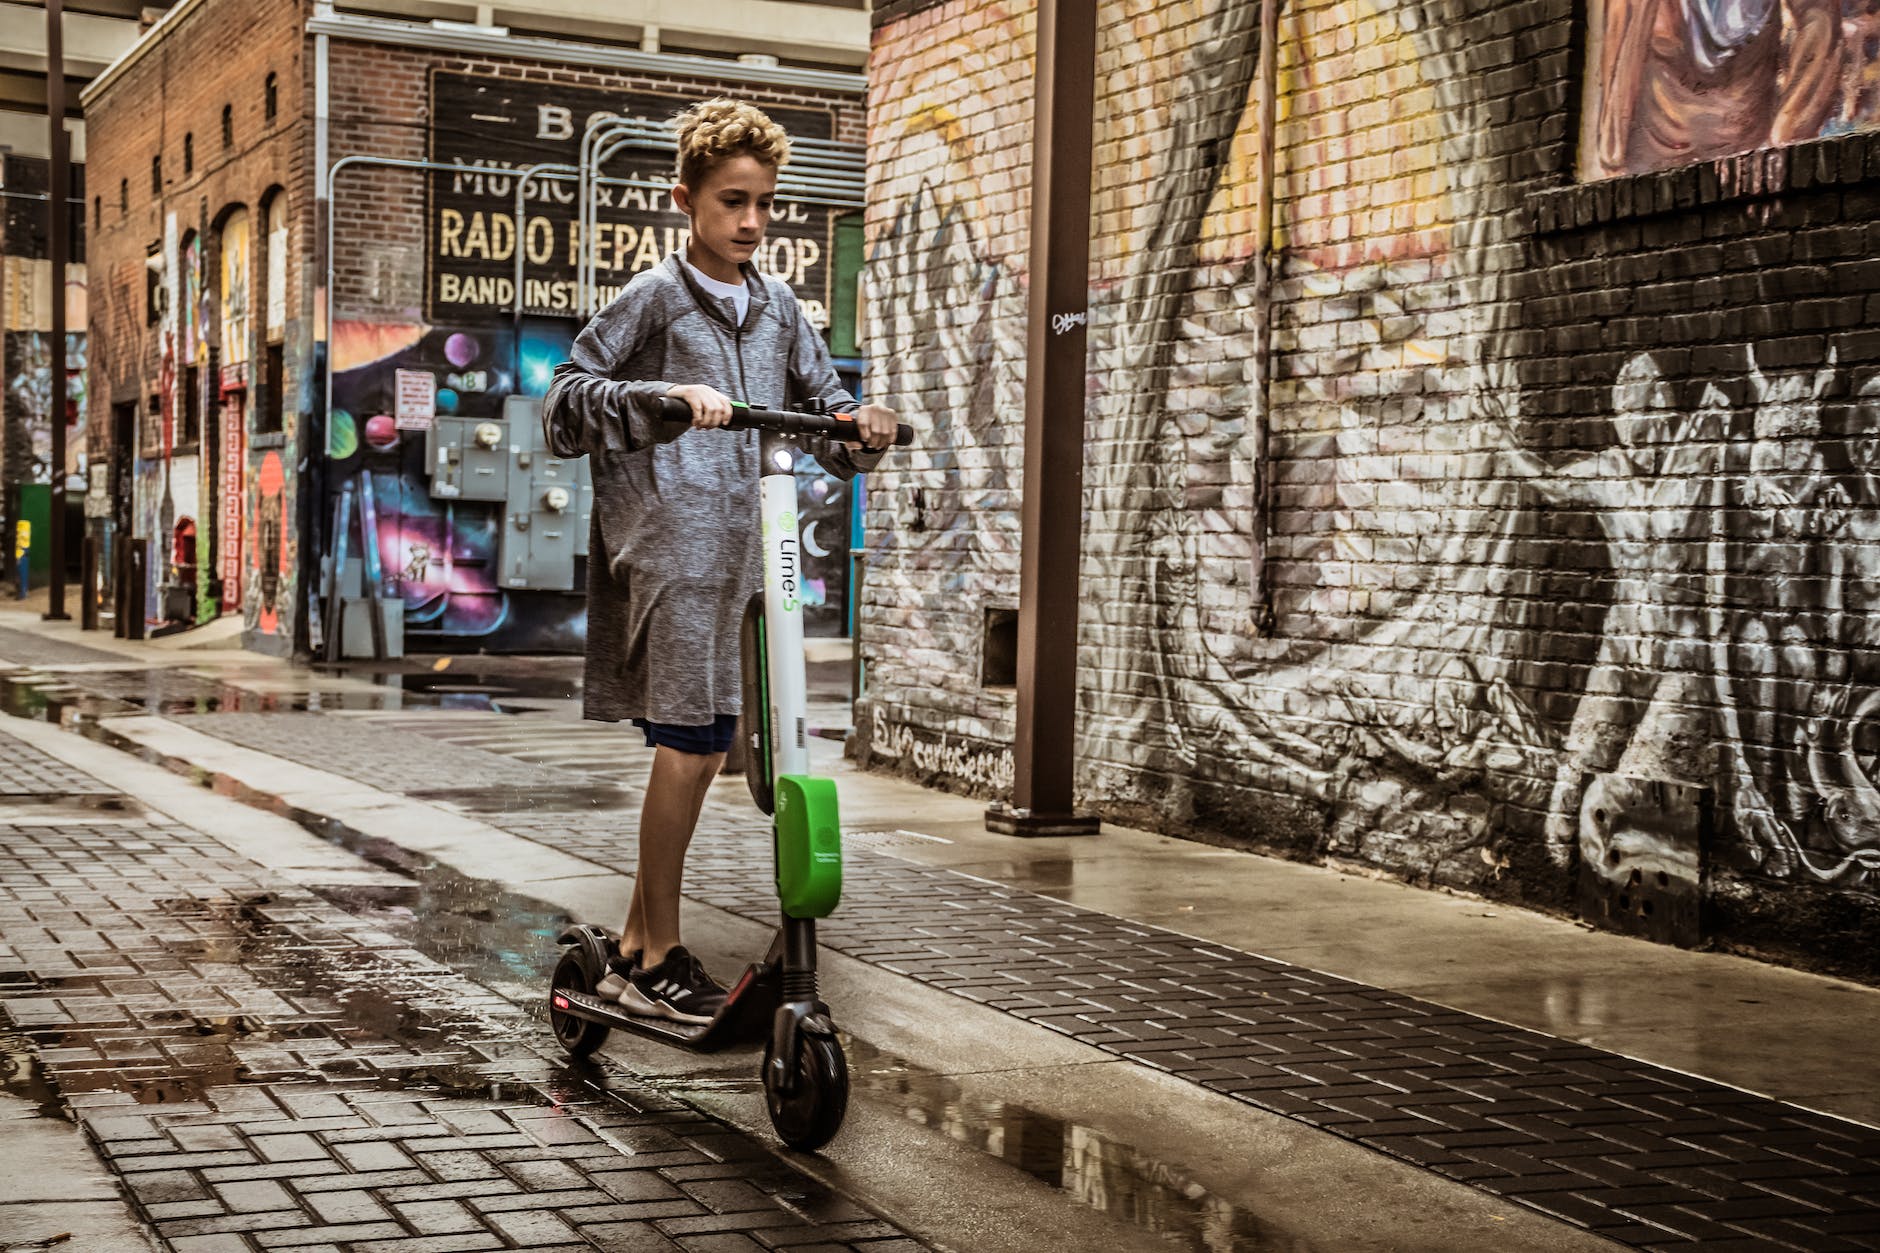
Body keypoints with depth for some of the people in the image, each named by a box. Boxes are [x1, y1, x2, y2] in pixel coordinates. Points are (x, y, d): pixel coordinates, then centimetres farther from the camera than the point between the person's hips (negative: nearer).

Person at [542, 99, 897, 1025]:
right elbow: (566, 403, -7)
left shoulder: (777, 307, 17)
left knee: (700, 748, 9)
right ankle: (659, 958, 0)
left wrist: (861, 428, -1)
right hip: (668, 548, -6)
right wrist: (663, 397, -22)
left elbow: (822, 407, 21)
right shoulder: (655, 299, -1)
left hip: (744, 553, 6)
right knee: (688, 745, -11)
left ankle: (635, 947, 21)